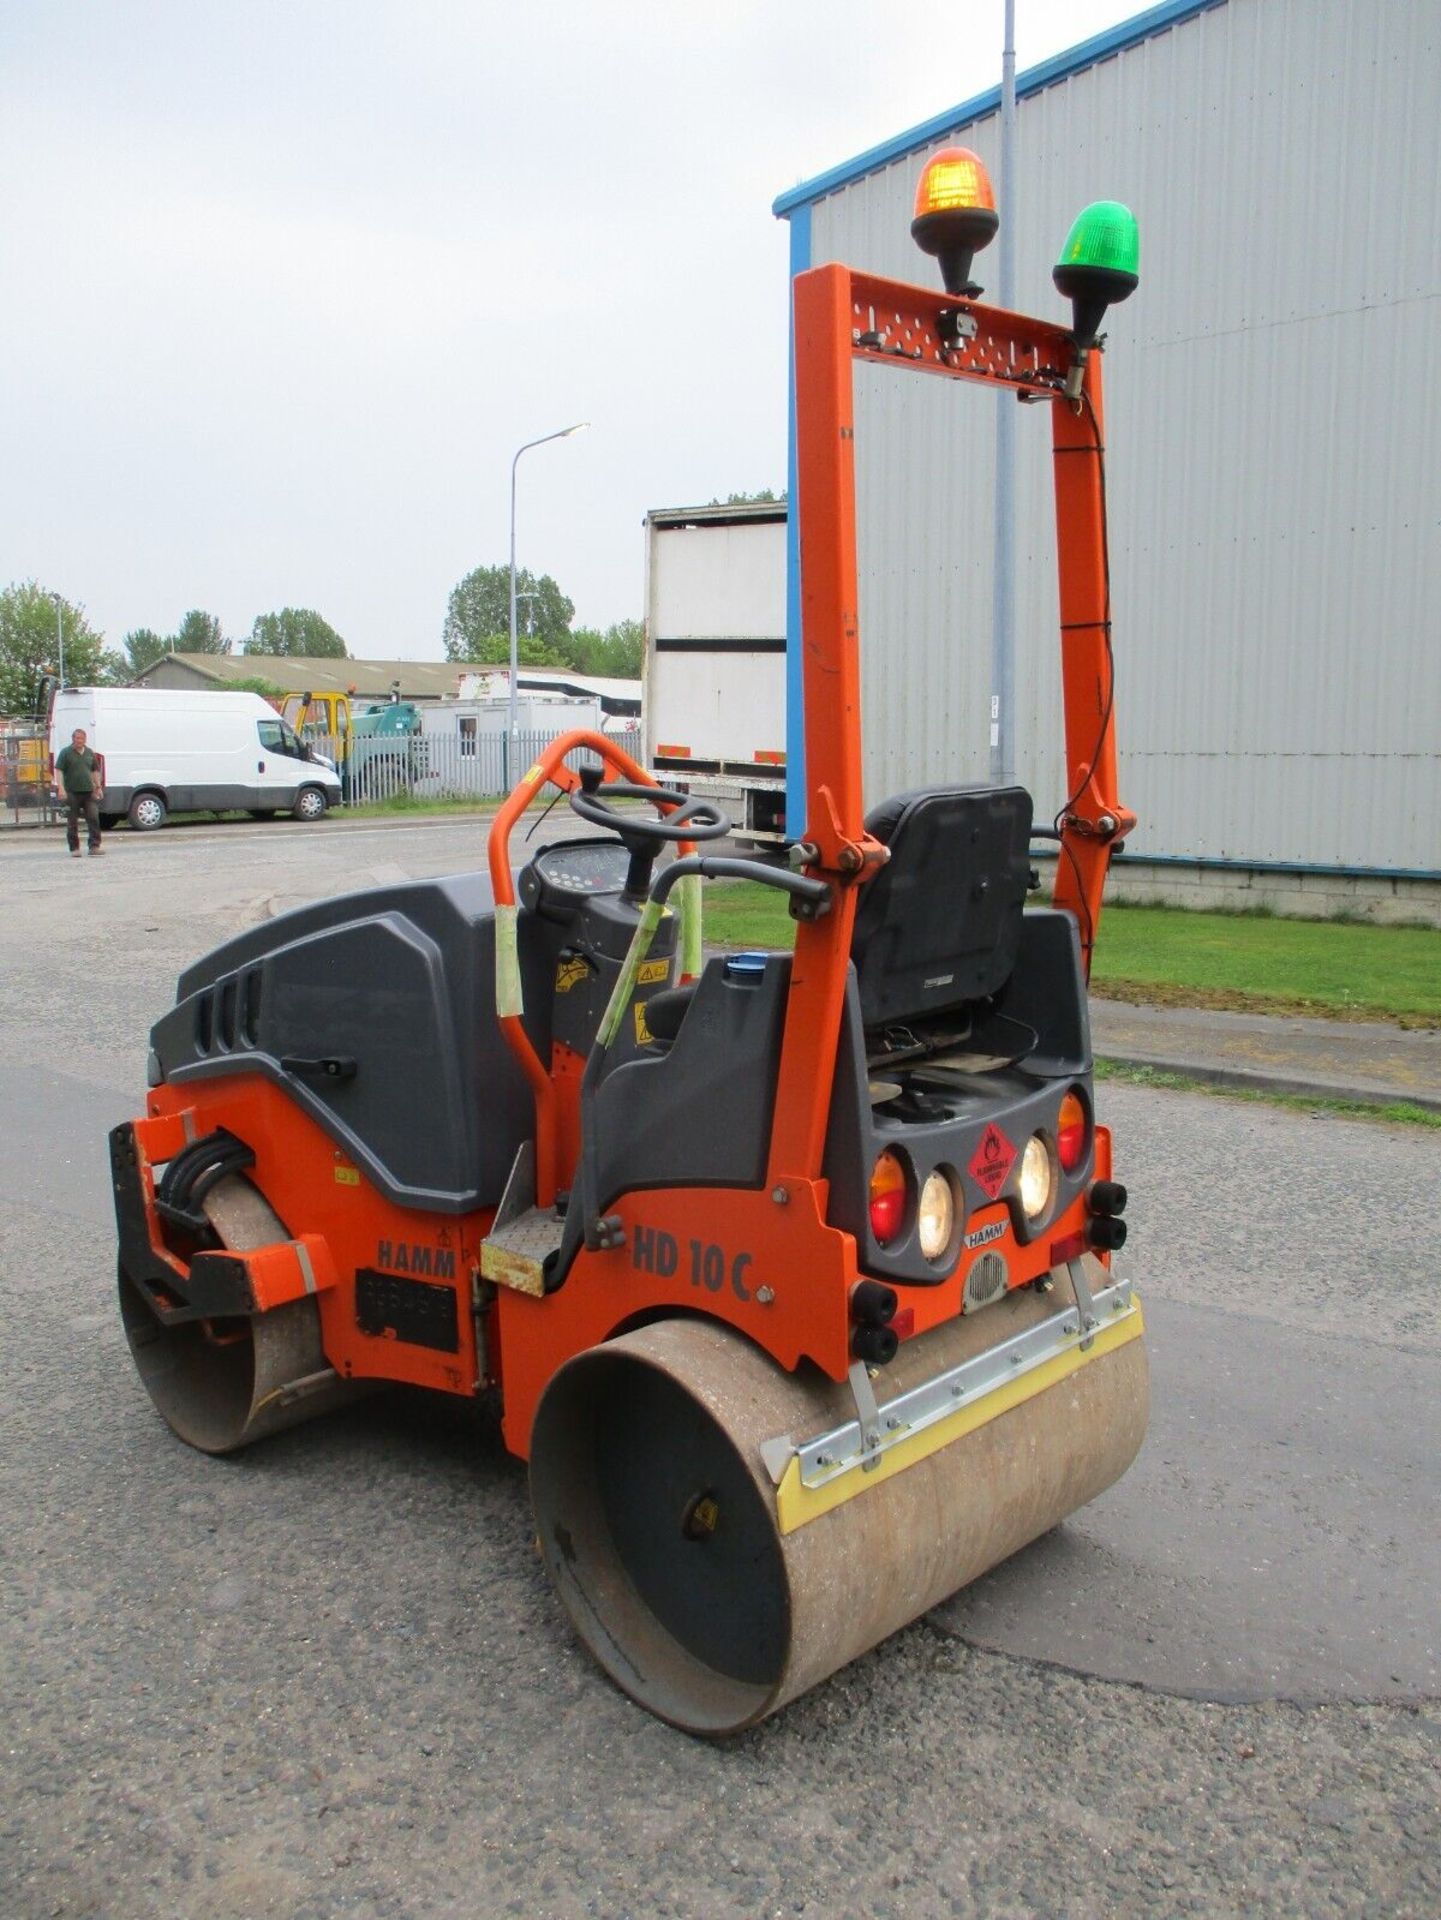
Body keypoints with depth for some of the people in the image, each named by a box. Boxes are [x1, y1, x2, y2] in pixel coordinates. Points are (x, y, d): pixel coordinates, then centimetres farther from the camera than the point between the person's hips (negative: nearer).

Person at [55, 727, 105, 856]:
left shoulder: (90, 752, 13)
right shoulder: (65, 752, -1)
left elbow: (95, 771, 22)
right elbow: (58, 771, -6)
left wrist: (98, 787, 16)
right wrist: (61, 788, -16)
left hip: (89, 792, 4)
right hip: (72, 792, -3)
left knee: (94, 818, -6)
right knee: (72, 822, 2)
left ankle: (95, 846, -5)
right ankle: (74, 848, 8)